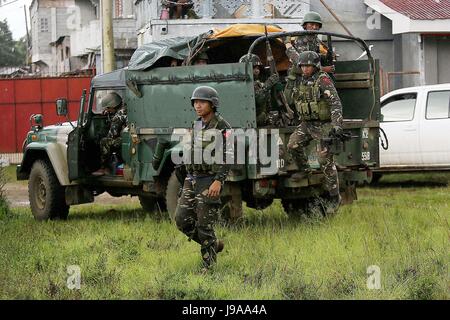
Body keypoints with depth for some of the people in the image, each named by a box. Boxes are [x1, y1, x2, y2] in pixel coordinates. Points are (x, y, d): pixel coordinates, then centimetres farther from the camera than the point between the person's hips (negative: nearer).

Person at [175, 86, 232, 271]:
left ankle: (209, 266, 4)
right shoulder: (196, 126, 14)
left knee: (204, 225, -7)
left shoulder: (222, 127, -10)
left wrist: (218, 181, -26)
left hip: (210, 181, -8)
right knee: (182, 219, 2)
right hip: (192, 180, 8)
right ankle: (214, 245, 20)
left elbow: (227, 157, -16)